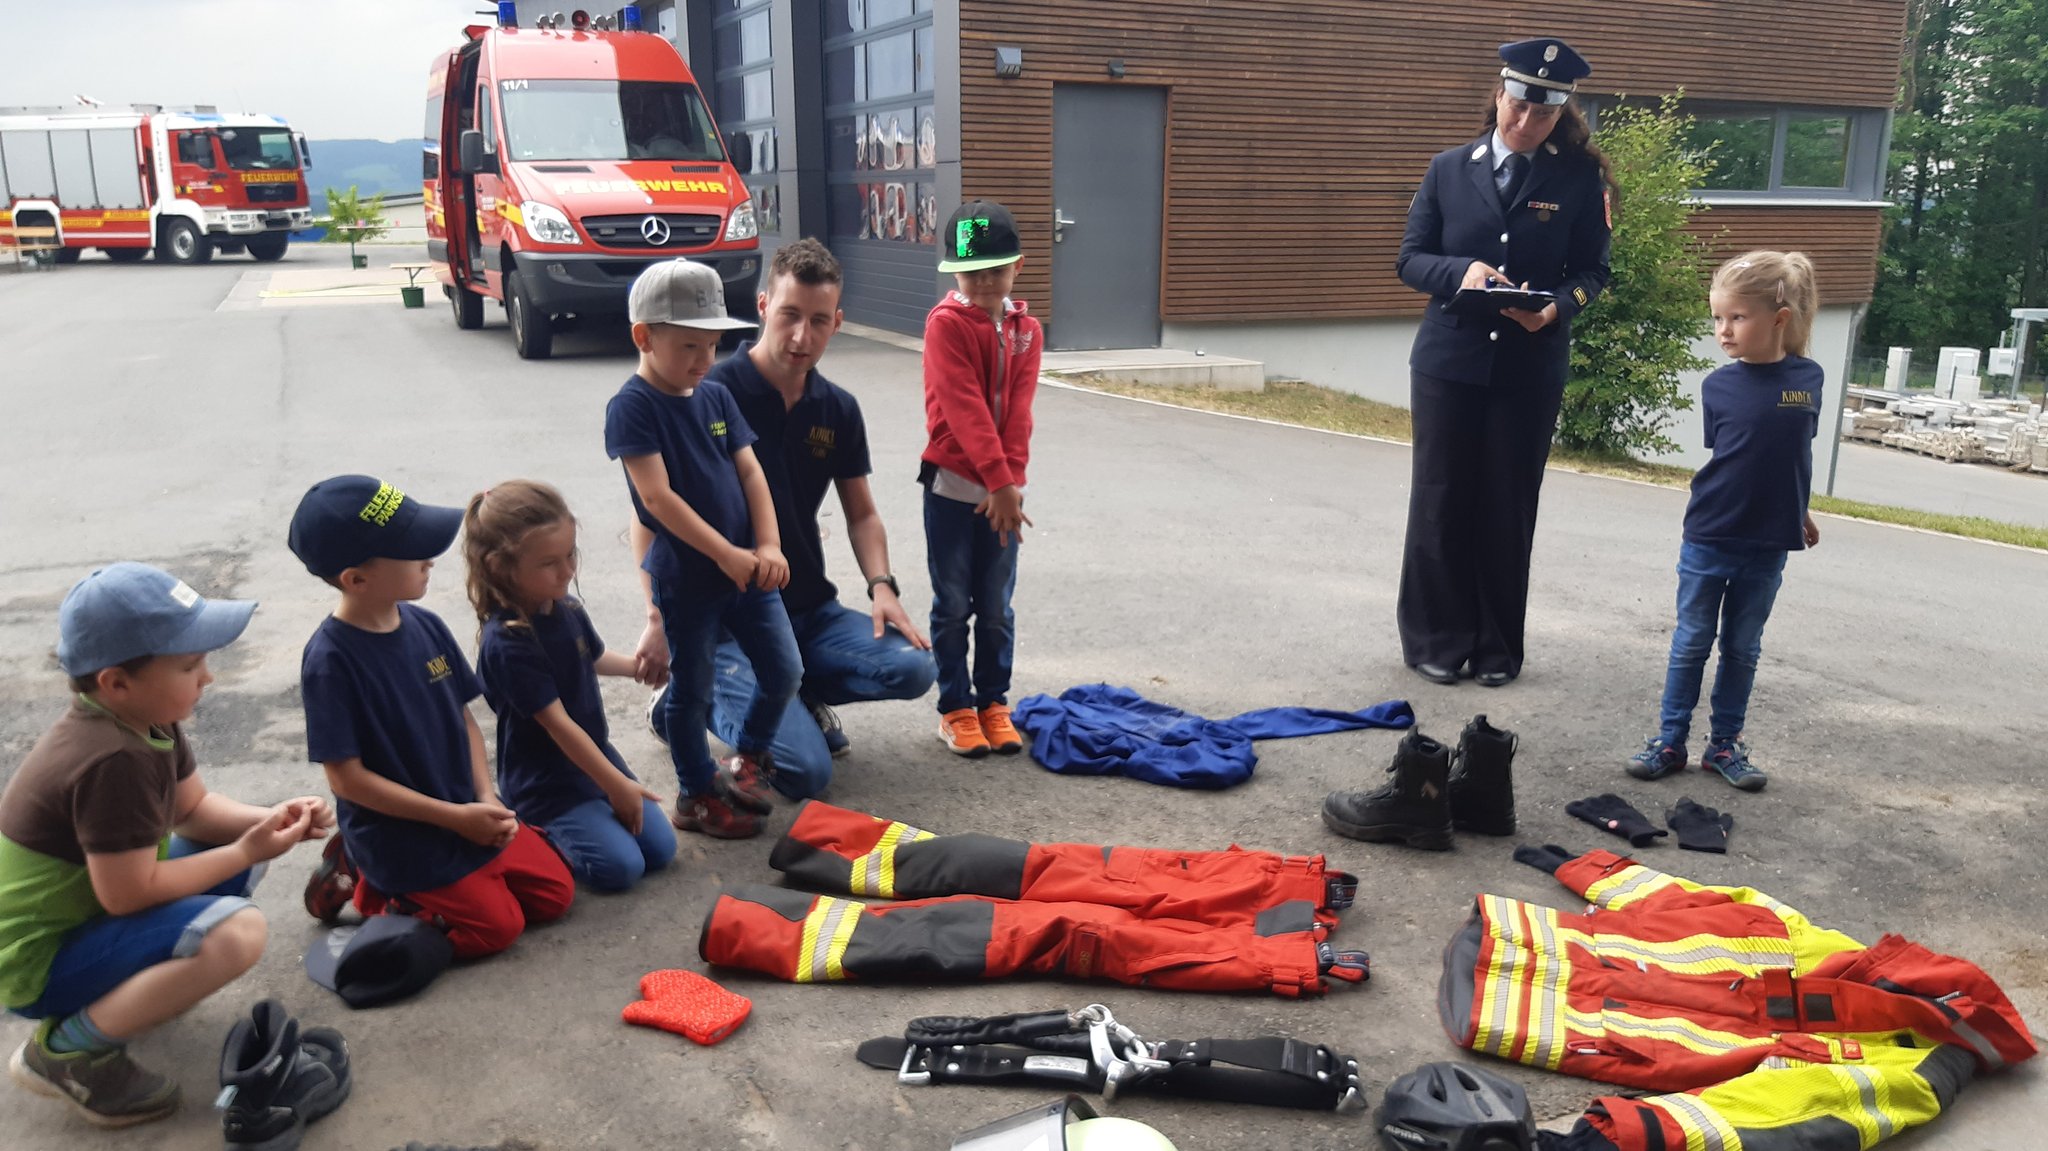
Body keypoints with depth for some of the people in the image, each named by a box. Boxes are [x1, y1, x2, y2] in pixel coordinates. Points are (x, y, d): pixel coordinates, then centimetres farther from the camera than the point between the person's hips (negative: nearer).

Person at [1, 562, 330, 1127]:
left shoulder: (141, 717, -2)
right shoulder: (113, 762, -31)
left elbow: (195, 809, 8)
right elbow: (129, 895, -26)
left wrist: (267, 821, -10)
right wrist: (247, 851, -18)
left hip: (83, 906, 9)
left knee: (244, 857, 9)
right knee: (236, 931, -30)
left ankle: (136, 984, 13)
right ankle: (67, 1050, -11)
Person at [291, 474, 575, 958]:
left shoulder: (426, 626, -3)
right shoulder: (330, 660, -22)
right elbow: (346, 779, -20)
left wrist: (487, 800, -8)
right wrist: (455, 817, -19)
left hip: (466, 813, 6)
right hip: (399, 834, -6)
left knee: (555, 893, 8)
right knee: (498, 924, -7)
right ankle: (369, 887, 10)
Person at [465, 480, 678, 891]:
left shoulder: (568, 611, -2)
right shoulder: (507, 642, -26)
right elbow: (557, 723, -24)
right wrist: (616, 785, -19)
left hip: (596, 756, 8)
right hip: (545, 783, -8)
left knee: (660, 848, 3)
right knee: (621, 866, -17)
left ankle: (551, 828, 20)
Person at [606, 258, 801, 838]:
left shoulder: (717, 396, 7)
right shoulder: (632, 406, -14)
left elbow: (749, 471, 5)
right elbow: (658, 496, -20)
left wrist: (768, 545, -9)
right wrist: (725, 554, -21)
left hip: (746, 566, 6)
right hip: (684, 576, -6)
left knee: (783, 671, 10)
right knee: (693, 688, 8)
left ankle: (749, 756, 34)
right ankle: (699, 794, 26)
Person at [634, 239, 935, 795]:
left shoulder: (838, 409, 5)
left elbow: (861, 513, 13)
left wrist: (881, 585, -5)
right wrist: (662, 619, -17)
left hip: (811, 611, 6)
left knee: (911, 666, -18)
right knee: (805, 770, -18)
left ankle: (796, 692, 9)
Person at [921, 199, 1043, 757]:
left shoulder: (1026, 329, 6)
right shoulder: (946, 323, -9)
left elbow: (1019, 411, -3)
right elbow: (966, 409, -17)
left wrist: (1010, 482, -14)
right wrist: (999, 482, -22)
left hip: (1001, 488, 4)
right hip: (951, 483, -4)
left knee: (997, 607, 10)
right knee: (953, 605, 5)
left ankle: (993, 702, 22)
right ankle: (955, 707, 16)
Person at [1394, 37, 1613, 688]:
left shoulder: (1580, 179, 1)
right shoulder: (1449, 170, 4)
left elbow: (1591, 271, 2)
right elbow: (1410, 259, 3)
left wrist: (1557, 306, -20)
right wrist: (1460, 271, -18)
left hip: (1531, 371, 0)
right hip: (1449, 363, 1)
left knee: (1508, 508, 7)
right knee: (1440, 501, 5)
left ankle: (1497, 646, 20)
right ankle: (1436, 640, 18)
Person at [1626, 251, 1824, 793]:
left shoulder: (1808, 379, -4)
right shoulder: (1718, 386, -6)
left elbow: (1800, 450, 10)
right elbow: (1723, 454, 3)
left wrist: (1796, 510, 18)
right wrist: (1793, 511, 5)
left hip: (1768, 546, 1)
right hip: (1708, 540, -1)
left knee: (1743, 648, 12)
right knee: (1691, 643, 7)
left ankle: (1725, 744, 23)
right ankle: (1670, 741, 16)